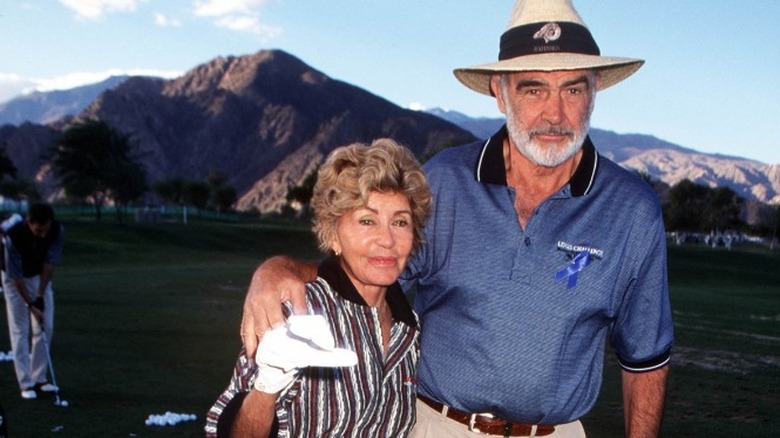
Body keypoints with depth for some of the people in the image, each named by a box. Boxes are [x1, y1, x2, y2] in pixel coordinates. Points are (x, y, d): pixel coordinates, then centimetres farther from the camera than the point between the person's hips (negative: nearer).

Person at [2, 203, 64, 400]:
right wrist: (30, 304, -24)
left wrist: (40, 296, -18)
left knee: (46, 327, 0)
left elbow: (49, 263, -17)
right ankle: (26, 383, -3)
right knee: (19, 330, -7)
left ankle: (39, 378, 9)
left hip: (41, 276, 4)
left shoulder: (57, 230, -26)